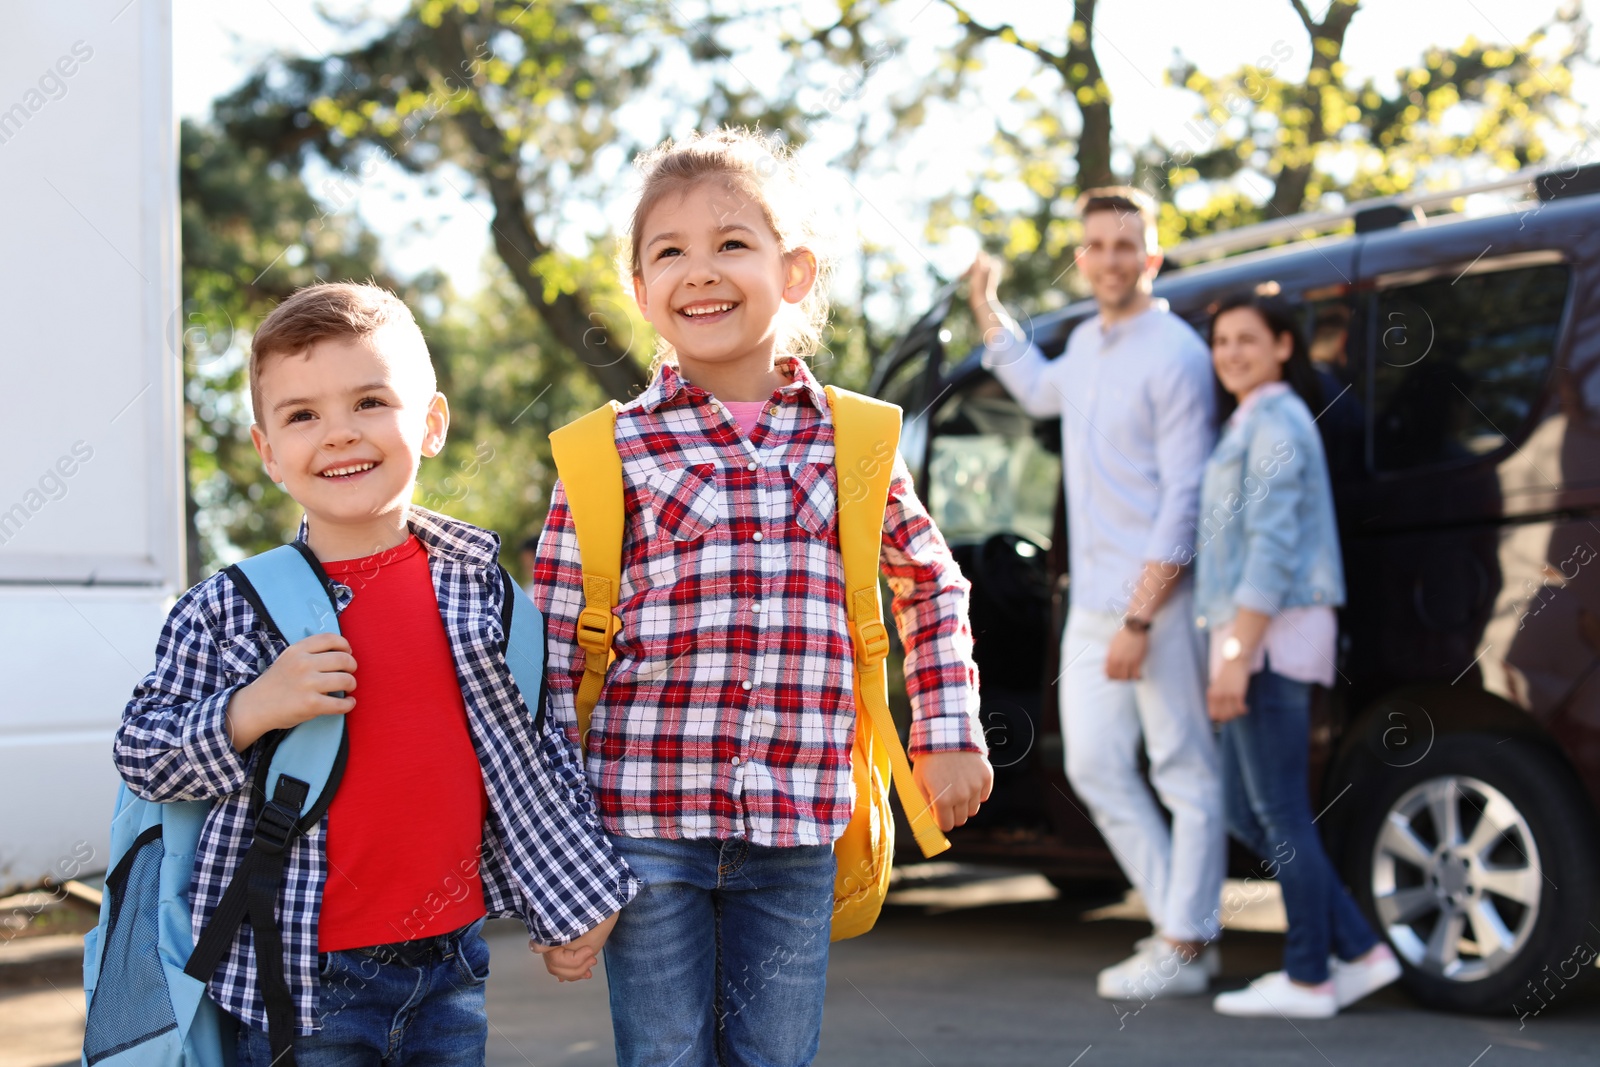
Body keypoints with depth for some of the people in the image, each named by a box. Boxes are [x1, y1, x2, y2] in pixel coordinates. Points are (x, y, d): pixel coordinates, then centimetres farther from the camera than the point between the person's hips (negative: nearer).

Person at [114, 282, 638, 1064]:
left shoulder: (481, 584, 1)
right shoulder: (226, 611, -6)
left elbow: (538, 747, 10)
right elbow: (143, 758, -2)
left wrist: (573, 898, 14)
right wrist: (250, 713, -19)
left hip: (450, 965, 3)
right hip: (300, 975, -2)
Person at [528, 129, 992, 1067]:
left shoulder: (852, 438, 5)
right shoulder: (612, 450, -1)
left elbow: (930, 581, 20)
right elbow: (551, 638, 2)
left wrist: (950, 734, 14)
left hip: (796, 823, 2)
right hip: (647, 817, -1)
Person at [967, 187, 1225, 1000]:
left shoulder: (1174, 355, -12)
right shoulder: (1086, 344, 14)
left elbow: (1184, 500, -17)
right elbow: (1040, 392, 40)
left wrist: (1139, 619, -20)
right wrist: (986, 309, 35)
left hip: (1159, 601, -9)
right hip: (1092, 601, 9)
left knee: (1185, 774, 0)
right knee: (1095, 767, 10)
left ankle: (1183, 949, 6)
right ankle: (1182, 925, 20)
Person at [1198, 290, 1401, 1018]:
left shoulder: (1275, 423, -10)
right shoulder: (1249, 423, 21)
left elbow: (1273, 550, -18)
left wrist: (1236, 655, -21)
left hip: (1273, 635, -10)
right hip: (1256, 638, 10)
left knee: (1280, 813, -5)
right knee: (1246, 812, 11)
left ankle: (1307, 979, 3)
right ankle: (1361, 952, 13)